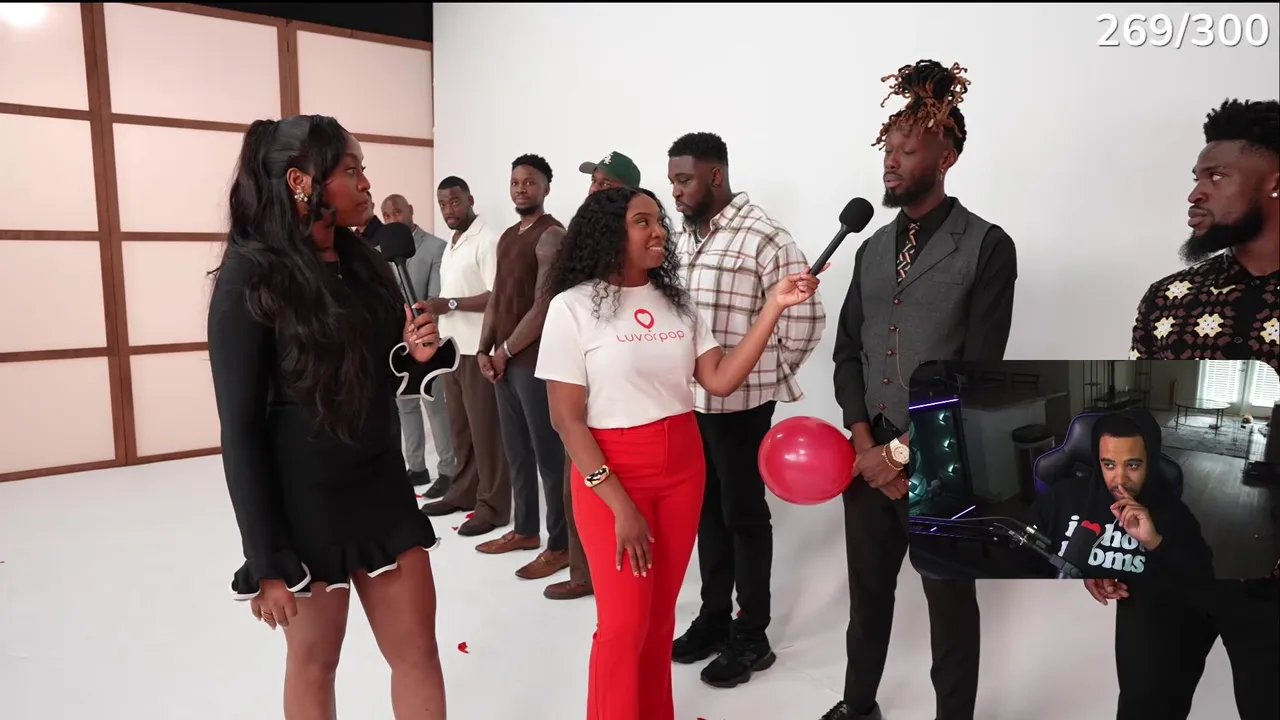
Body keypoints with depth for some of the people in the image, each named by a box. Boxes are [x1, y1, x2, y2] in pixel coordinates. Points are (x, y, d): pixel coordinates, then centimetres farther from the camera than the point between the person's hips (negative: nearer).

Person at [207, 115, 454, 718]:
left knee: (419, 655, 11)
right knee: (314, 664, 14)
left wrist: (421, 354, -8)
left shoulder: (364, 265, 6)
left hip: (381, 487, 6)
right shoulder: (252, 276, -13)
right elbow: (241, 428, -14)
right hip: (305, 501, -5)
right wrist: (267, 559, -15)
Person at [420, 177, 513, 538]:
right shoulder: (451, 244, 17)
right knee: (459, 425, 14)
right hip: (452, 347, 9)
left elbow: (497, 296, -19)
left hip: (477, 349, -8)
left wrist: (450, 303, -19)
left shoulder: (486, 241, -11)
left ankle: (492, 505, 3)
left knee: (484, 429, -3)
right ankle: (463, 491, 25)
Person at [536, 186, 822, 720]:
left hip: (682, 466, 5)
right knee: (623, 623, 1)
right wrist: (619, 503, -16)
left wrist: (774, 306, -11)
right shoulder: (574, 306, -10)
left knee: (661, 613, 14)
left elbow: (719, 381, -3)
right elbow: (566, 418, -12)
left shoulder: (676, 300, 7)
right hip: (611, 472, -5)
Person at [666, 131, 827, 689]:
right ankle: (714, 617, 33)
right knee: (707, 510, 16)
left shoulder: (765, 238, -14)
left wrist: (766, 374, -3)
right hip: (687, 401, 7)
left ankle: (751, 636, 22)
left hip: (739, 403, -7)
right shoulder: (683, 238, 9)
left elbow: (804, 319, -14)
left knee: (744, 514, 6)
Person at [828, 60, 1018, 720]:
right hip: (868, 452, 5)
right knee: (868, 586, 17)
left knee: (949, 598, 11)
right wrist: (865, 441, -6)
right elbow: (848, 352, 7)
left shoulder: (986, 247, -7)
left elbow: (978, 371, -12)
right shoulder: (871, 249, 10)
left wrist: (906, 449, -13)